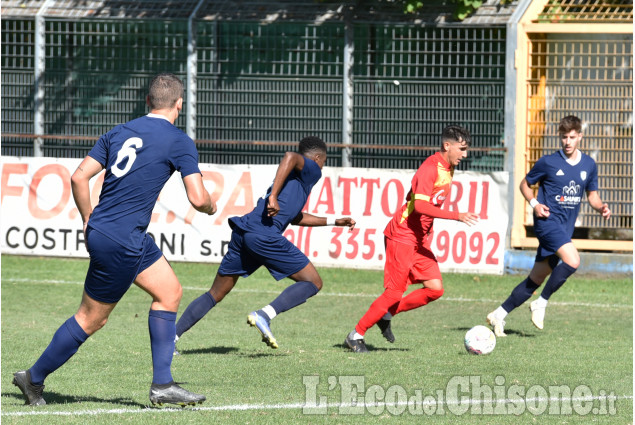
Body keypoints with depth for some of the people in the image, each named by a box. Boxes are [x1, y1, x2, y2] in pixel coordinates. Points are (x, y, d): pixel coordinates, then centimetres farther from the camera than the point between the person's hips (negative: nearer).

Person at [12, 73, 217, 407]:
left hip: (100, 229, 8)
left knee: (170, 292, 14)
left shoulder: (119, 132, 10)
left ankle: (162, 385, 11)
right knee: (91, 319, 4)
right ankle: (34, 378, 15)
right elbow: (197, 198, -12)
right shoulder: (179, 141, -8)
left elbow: (79, 177, 7)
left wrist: (89, 221, 17)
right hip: (122, 241, -8)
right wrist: (211, 207, 11)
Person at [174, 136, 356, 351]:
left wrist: (333, 221, 51)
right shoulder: (311, 171, 8)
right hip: (264, 235, -8)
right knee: (313, 282, 1)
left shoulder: (293, 176, 33)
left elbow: (296, 217, 46)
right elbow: (291, 156, -16)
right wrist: (274, 197, -22)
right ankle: (264, 315, -16)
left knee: (216, 294, 16)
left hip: (242, 233, 8)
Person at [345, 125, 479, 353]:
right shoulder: (430, 168, -20)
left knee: (435, 288, -1)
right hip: (402, 237, -9)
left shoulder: (447, 169, 10)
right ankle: (356, 335, 6)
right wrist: (456, 216, -34)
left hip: (419, 239, 9)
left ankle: (386, 314, 13)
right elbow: (421, 206, -30)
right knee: (395, 292, -7)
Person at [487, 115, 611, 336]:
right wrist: (534, 203, -10)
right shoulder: (548, 162, -4)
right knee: (572, 260, -27)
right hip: (548, 220, -6)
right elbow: (525, 184, 8)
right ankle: (541, 304, -12)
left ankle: (500, 314, 18)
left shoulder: (589, 165, 8)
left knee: (536, 279, 8)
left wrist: (601, 207, -3)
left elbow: (592, 194, 19)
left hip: (565, 228, 6)